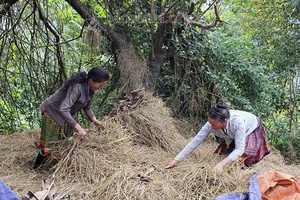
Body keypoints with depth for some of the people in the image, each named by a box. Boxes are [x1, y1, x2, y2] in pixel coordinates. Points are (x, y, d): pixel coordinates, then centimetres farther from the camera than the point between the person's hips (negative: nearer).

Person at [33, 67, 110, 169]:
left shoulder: (90, 89, -8)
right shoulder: (77, 87, -35)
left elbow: (87, 107, 9)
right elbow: (63, 110, -43)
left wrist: (94, 120, -5)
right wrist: (78, 128, -44)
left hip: (68, 114, 8)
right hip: (53, 112, -8)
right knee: (50, 145, -2)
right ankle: (37, 168, 17)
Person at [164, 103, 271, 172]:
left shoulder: (237, 121, -46)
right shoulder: (211, 124, -33)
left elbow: (239, 149, -42)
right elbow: (195, 141, -32)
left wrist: (222, 163, -55)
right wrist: (176, 160, -34)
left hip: (252, 129, -4)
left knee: (242, 159, -17)